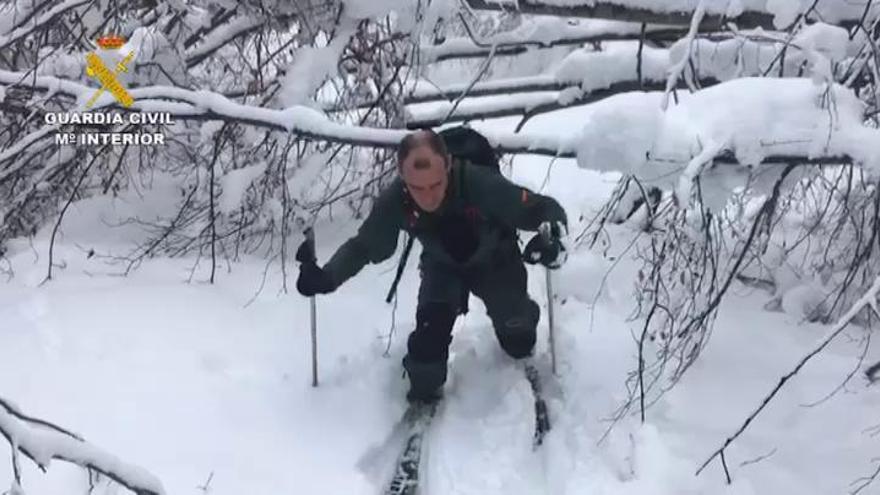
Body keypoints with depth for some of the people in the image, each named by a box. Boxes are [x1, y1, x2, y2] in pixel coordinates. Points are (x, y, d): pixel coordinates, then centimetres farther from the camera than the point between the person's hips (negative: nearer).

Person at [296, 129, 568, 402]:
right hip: (443, 267, 1)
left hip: (496, 263, -1)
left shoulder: (480, 183, -41)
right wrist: (326, 277, -32)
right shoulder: (394, 201, -32)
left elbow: (544, 208, -34)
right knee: (429, 327, -18)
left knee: (518, 333, 3)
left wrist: (553, 239, -56)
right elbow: (363, 245, -15)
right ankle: (424, 393, 9)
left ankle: (522, 353, 41)